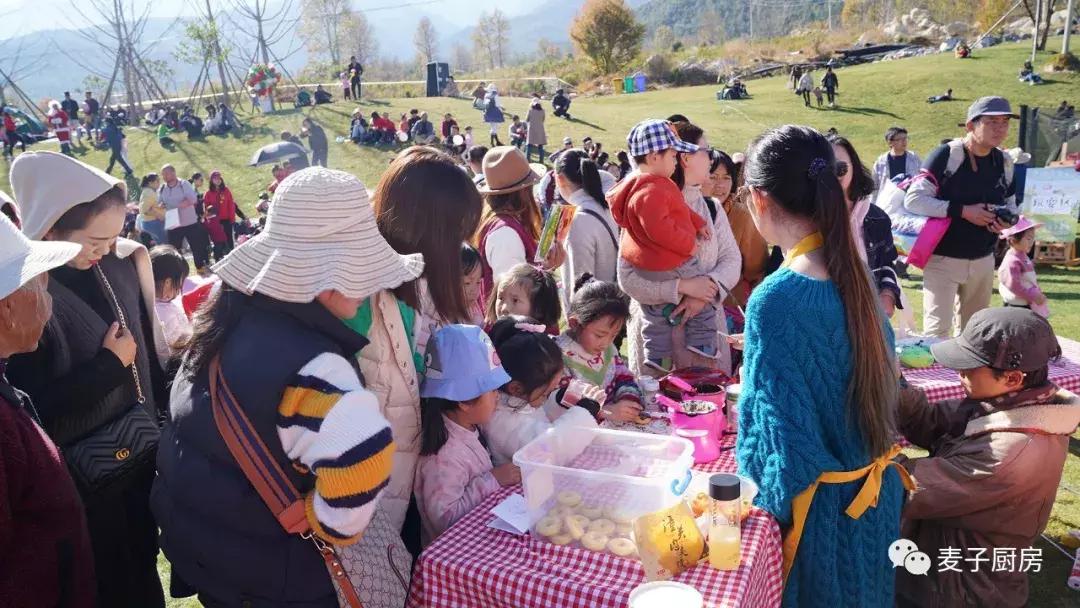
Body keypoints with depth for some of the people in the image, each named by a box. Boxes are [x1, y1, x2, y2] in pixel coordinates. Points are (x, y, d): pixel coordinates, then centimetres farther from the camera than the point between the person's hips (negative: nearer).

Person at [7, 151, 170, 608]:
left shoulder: (120, 263, -4)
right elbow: (34, 409, -22)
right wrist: (109, 365, -18)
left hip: (139, 454, 5)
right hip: (81, 480, -5)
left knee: (143, 568, 23)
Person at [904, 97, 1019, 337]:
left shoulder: (1004, 162, 5)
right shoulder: (946, 155, -13)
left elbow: (1010, 204, 18)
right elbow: (913, 200, -19)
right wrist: (963, 211, -23)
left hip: (983, 261, 6)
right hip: (943, 258, -6)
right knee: (938, 329, -7)